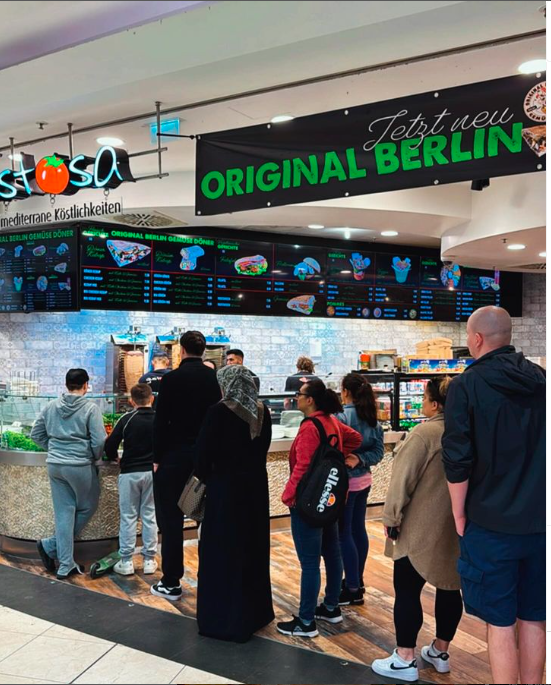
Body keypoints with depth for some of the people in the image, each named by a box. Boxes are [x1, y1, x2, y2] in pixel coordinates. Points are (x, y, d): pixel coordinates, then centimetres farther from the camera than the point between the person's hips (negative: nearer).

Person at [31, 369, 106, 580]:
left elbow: (36, 434, 11)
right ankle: (51, 545, 14)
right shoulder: (90, 408, -11)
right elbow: (99, 441, -13)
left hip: (54, 465, 5)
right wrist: (95, 458, 6)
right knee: (87, 507, 17)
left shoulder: (50, 407, 5)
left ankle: (65, 566, 13)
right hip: (81, 466, -5)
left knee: (64, 513, 11)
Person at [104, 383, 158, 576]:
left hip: (129, 473, -1)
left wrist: (117, 459, 11)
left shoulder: (126, 419, -8)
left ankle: (126, 561, 11)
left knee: (128, 517, 7)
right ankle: (149, 559, 15)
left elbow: (109, 446, -8)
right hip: (153, 472, 1)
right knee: (149, 516, 9)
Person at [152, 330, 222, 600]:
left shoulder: (172, 378, -11)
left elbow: (161, 422, -12)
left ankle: (171, 583, 13)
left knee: (171, 520, 6)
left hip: (175, 457, -4)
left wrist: (157, 458, -2)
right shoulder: (215, 378, 1)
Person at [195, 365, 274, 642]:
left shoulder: (219, 411, -16)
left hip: (226, 487, -6)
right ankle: (254, 613, 32)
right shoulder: (262, 411, 0)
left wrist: (203, 479, 3)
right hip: (255, 485, 6)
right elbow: (263, 447, 6)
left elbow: (204, 450, -13)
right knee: (253, 546, 18)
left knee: (223, 550, 6)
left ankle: (224, 618, 16)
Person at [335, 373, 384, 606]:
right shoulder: (371, 417, 4)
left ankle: (352, 589, 8)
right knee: (358, 529, 16)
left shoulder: (341, 416, -19)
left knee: (344, 534, 1)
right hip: (364, 480, 8)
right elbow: (379, 451, 3)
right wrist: (360, 460, -9)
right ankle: (357, 581, 29)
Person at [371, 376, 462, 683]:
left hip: (423, 527, -7)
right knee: (450, 586, 16)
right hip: (458, 527, 8)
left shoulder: (425, 433, -18)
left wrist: (392, 517, -7)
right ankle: (440, 651, 30)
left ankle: (405, 660, 10)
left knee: (407, 589, 3)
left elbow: (404, 479, -16)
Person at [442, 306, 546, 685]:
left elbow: (457, 460, -15)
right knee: (532, 619, 17)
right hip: (537, 521, 5)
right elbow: (537, 450, 10)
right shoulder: (539, 379, 3)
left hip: (492, 523, -5)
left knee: (500, 622, 7)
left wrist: (459, 516, -3)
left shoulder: (467, 385, -12)